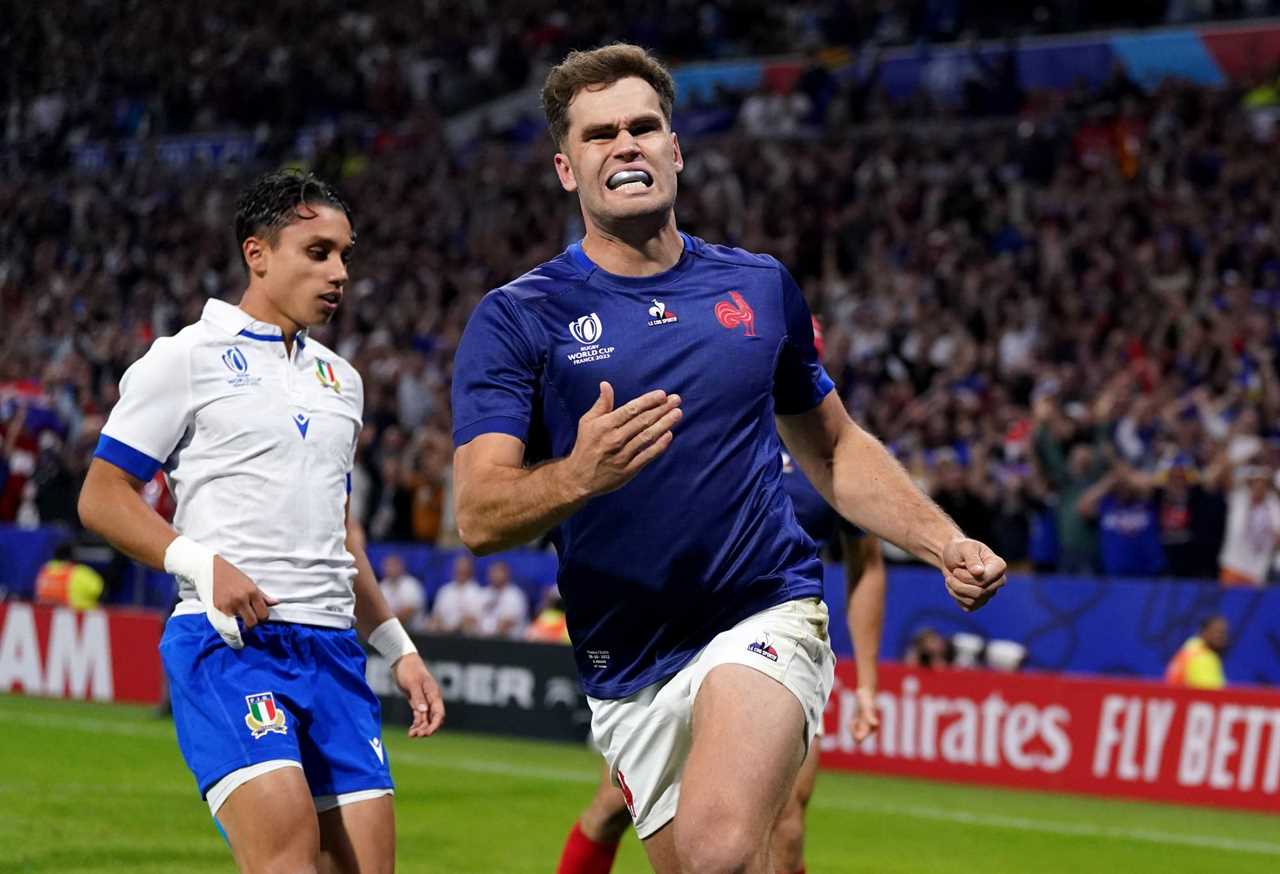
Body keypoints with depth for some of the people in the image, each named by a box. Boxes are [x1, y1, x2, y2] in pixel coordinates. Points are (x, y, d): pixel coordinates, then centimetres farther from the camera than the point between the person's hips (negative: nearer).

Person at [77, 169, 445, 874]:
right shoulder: (187, 358, 1)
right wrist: (203, 562, -16)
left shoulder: (340, 379, 21)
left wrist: (397, 648, 24)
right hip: (227, 639, -7)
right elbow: (101, 497, -1)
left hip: (333, 647, 7)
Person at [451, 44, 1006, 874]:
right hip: (629, 673, 1)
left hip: (765, 619, -1)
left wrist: (946, 545, 7)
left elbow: (835, 449, 21)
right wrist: (579, 473, -33)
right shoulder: (516, 320, -2)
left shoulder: (761, 288, 7)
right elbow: (478, 516, -13)